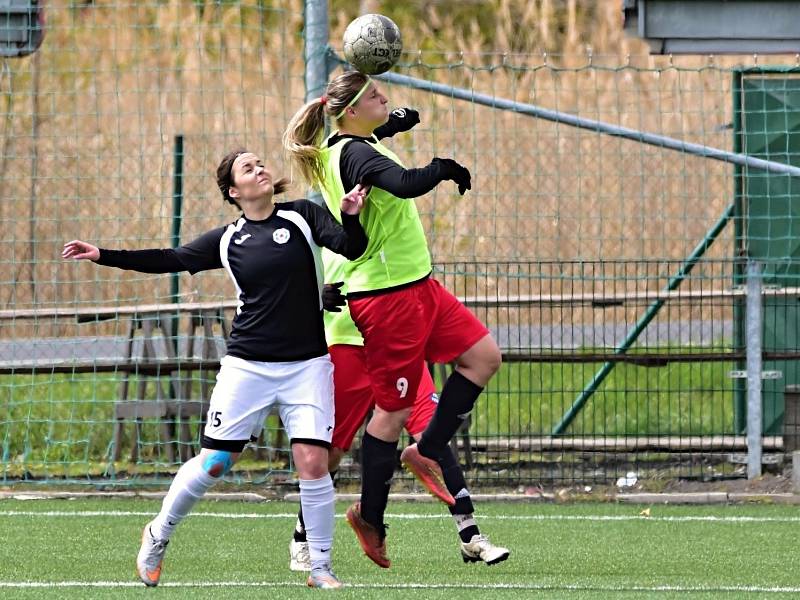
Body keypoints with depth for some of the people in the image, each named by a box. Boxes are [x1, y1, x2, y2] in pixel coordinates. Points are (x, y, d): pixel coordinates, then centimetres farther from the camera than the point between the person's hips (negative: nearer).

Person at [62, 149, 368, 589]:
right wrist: (103, 256, 5)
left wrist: (350, 218, -31)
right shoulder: (228, 241, 5)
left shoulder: (302, 217, 2)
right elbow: (171, 260, 9)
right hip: (248, 366, 1)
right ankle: (158, 535, 25)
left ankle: (320, 568, 2)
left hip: (307, 366, -1)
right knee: (213, 463, 2)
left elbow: (351, 247, -9)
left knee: (312, 462, -11)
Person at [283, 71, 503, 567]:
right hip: (388, 296, -10)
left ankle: (426, 452, 14)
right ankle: (371, 516, 10)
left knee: (483, 355, 7)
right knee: (394, 407, -2)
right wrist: (447, 168, -20)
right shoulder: (354, 153, -19)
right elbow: (406, 183, -35)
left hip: (415, 285, 10)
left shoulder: (352, 147, 12)